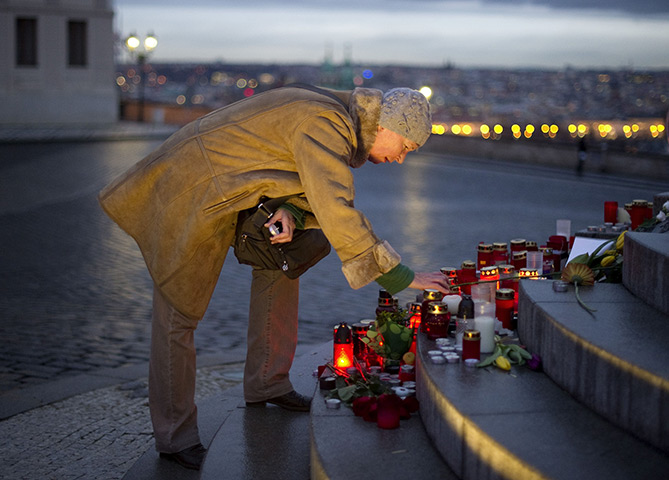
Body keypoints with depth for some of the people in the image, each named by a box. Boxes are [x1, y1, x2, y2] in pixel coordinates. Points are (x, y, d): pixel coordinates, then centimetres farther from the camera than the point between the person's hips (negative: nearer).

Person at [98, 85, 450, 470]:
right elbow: (336, 212, -34)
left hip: (221, 189, 10)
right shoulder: (323, 123, -27)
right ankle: (175, 437, 6)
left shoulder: (338, 120, 4)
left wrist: (292, 212, -15)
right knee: (178, 312, -4)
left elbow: (321, 193, 8)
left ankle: (266, 384, 22)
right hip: (186, 193, -10)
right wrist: (399, 277, -31)